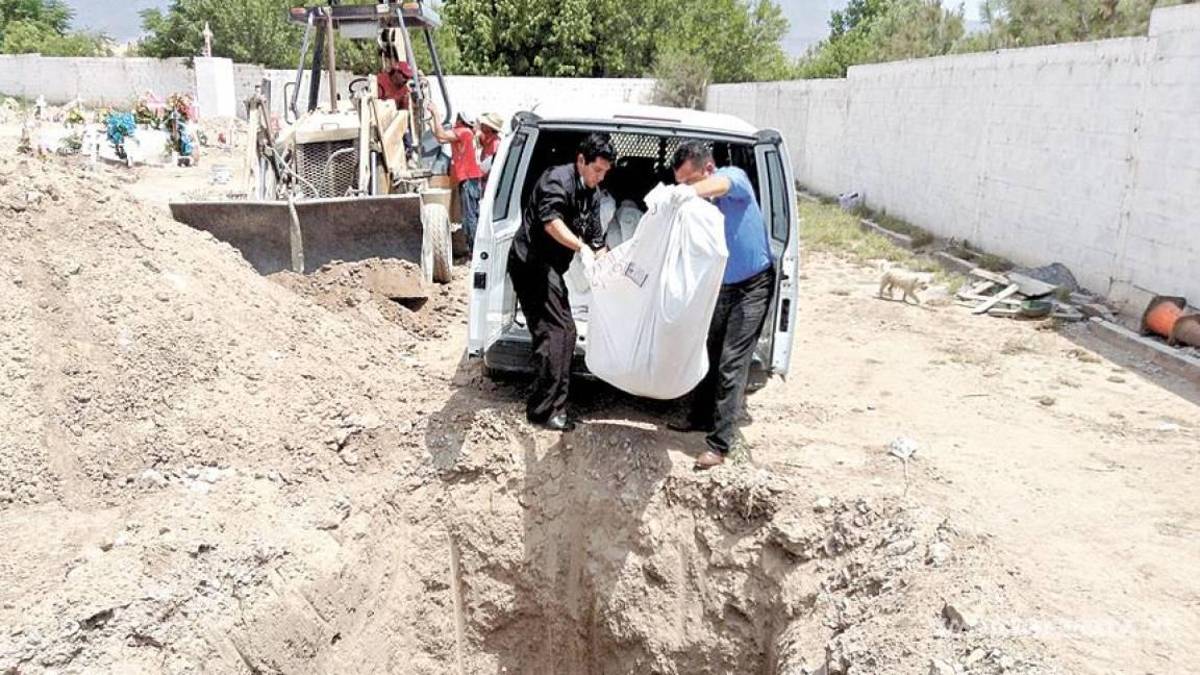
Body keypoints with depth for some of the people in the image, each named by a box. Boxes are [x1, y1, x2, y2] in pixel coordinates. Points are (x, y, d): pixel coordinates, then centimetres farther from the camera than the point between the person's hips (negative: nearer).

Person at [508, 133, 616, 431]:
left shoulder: (590, 195, 16)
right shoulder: (558, 179, -13)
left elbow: (596, 239, 17)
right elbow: (550, 220, -30)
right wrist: (581, 246, -41)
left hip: (549, 268, 10)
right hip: (532, 262, -10)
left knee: (565, 332, 12)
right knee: (554, 332, -14)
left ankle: (553, 404, 21)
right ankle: (544, 409, -9)